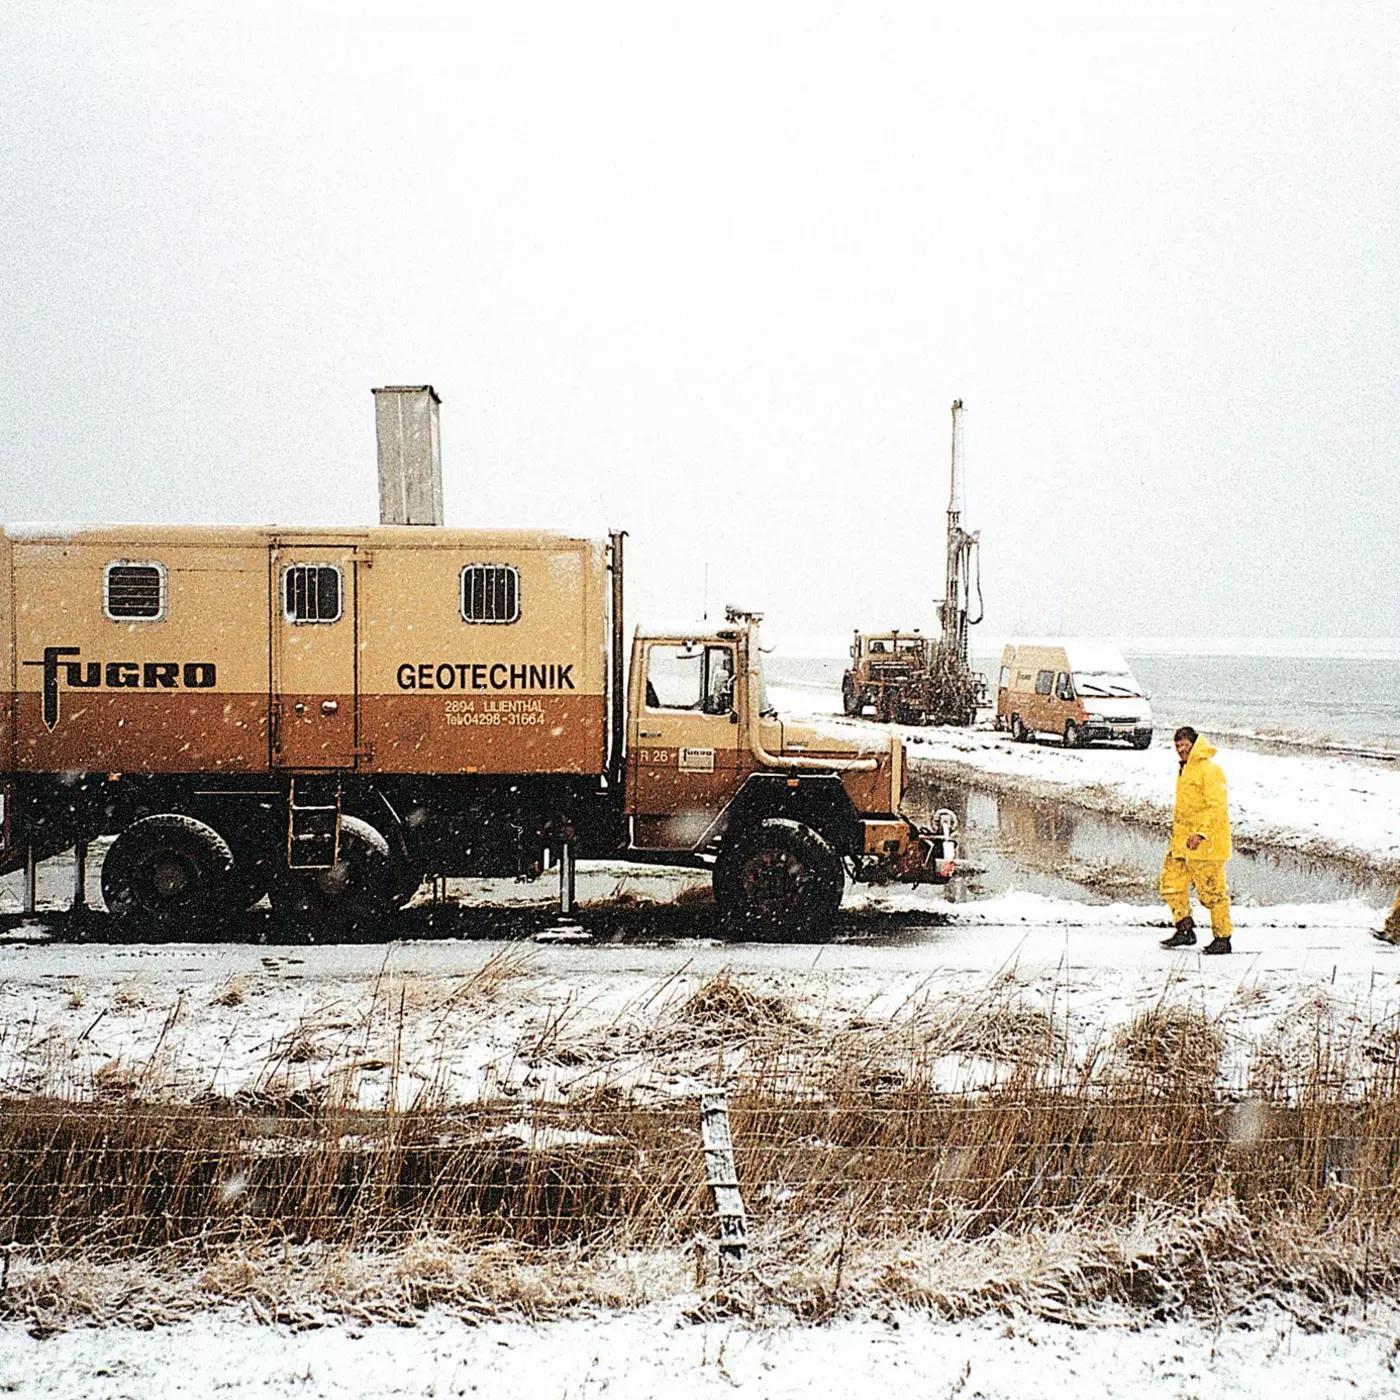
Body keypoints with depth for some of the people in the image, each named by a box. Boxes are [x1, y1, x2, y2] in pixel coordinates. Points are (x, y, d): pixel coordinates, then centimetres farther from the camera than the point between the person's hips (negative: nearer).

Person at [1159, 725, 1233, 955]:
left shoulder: (1209, 770, -14)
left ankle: (1223, 938, 8)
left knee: (1211, 891, -2)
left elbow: (1218, 807, -20)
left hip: (1206, 843, -9)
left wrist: (1201, 833, -26)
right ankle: (1185, 930, 15)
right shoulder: (1184, 769, 16)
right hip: (1182, 841, 9)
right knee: (1172, 883, 6)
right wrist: (1176, 828, 25)